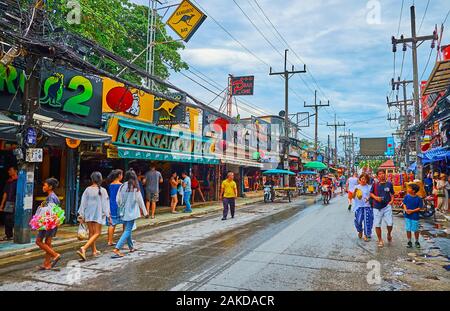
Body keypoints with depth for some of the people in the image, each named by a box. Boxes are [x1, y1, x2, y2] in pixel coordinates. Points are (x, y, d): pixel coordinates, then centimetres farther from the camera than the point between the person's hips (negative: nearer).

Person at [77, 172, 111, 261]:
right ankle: (83, 248, -15)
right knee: (97, 233, 3)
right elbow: (105, 204, -8)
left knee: (91, 233, 16)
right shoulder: (102, 190, -11)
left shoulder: (87, 189, -3)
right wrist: (108, 216, -2)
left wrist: (81, 215, 9)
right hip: (98, 214, -4)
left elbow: (83, 203, 0)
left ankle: (94, 251, 28)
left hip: (88, 214, 4)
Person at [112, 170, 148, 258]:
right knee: (128, 231, -2)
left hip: (124, 212, 5)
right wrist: (145, 212, 3)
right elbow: (140, 200, -7)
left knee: (127, 230, 19)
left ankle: (131, 247, 34)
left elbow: (118, 200, 3)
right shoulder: (135, 187, -12)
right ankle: (116, 249, -13)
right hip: (132, 212, -5)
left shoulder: (122, 186, -1)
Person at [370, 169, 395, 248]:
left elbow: (392, 194, 12)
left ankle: (389, 234, 27)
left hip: (387, 206, 0)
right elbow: (371, 193, 10)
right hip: (377, 207, 0)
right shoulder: (375, 185, 2)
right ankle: (380, 240, 21)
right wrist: (376, 197, -8)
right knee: (377, 224, 4)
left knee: (390, 223, -7)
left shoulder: (389, 184, 4)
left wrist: (391, 201, -4)